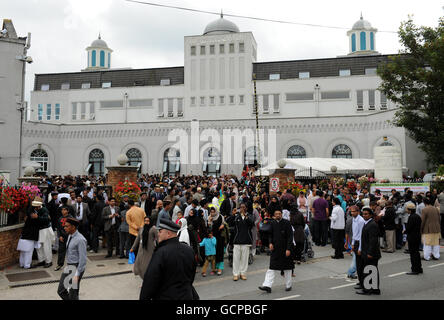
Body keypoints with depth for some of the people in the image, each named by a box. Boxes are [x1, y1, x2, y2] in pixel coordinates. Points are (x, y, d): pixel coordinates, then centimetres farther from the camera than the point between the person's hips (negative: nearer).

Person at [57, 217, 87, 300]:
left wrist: (77, 275, -24)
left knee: (73, 295, 1)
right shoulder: (70, 236, 7)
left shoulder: (80, 239, -22)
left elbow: (83, 259, -22)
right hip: (68, 267, 9)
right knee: (61, 291, 11)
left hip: (76, 268, -9)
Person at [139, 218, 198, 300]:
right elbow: (191, 277, 12)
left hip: (165, 297, -6)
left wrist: (143, 297, -5)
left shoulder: (160, 253, -20)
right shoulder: (189, 250, 1)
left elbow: (150, 282, -16)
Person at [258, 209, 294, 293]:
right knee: (271, 267, -2)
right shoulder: (273, 223, 3)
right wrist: (270, 243, -2)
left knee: (287, 268, 10)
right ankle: (267, 286, -3)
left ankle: (288, 285, 24)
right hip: (275, 249, 4)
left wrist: (288, 249, -16)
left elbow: (290, 236, -11)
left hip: (285, 249, -3)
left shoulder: (287, 223, -10)